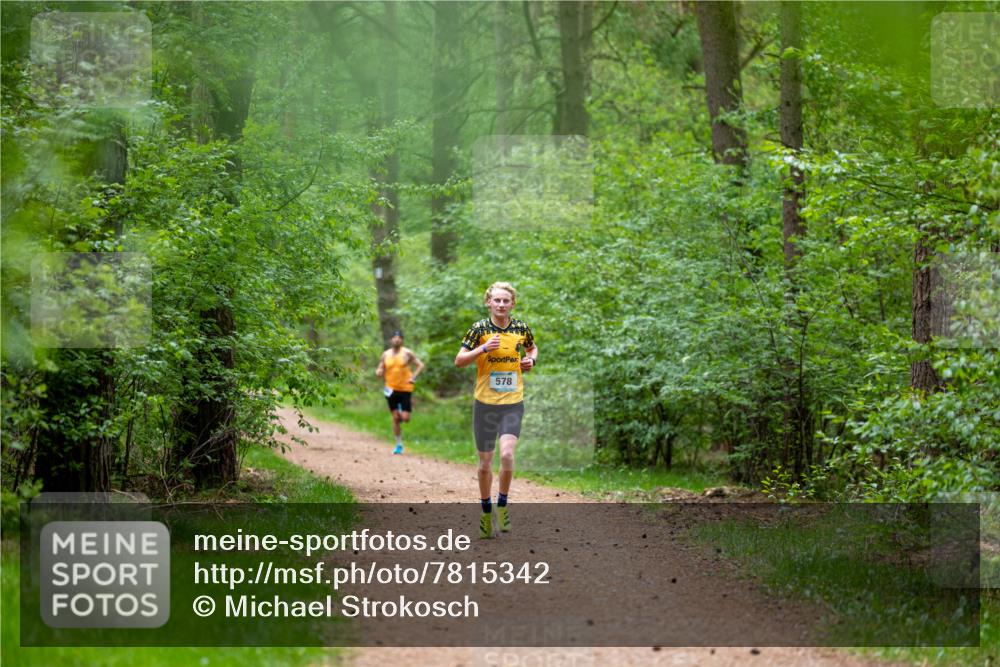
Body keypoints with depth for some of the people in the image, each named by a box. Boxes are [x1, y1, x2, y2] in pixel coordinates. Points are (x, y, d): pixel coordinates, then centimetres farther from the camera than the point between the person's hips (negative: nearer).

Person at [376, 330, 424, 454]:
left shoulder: (407, 353, -2)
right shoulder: (386, 354, 7)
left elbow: (420, 365, 0)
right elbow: (380, 370, 14)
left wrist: (413, 377, -13)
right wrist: (379, 372, -11)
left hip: (405, 389, -2)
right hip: (391, 389, 2)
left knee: (405, 418, -9)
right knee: (395, 418, 0)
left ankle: (403, 413, 29)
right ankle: (399, 445, 9)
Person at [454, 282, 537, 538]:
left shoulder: (521, 328, 2)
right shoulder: (480, 328, -4)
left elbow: (532, 348, 24)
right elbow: (459, 360, -6)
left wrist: (531, 360, 2)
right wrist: (483, 349, -21)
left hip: (513, 403, 0)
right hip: (485, 403, 0)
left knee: (507, 454, -20)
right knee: (485, 462, 8)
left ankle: (502, 503, 1)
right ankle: (486, 511, 26)